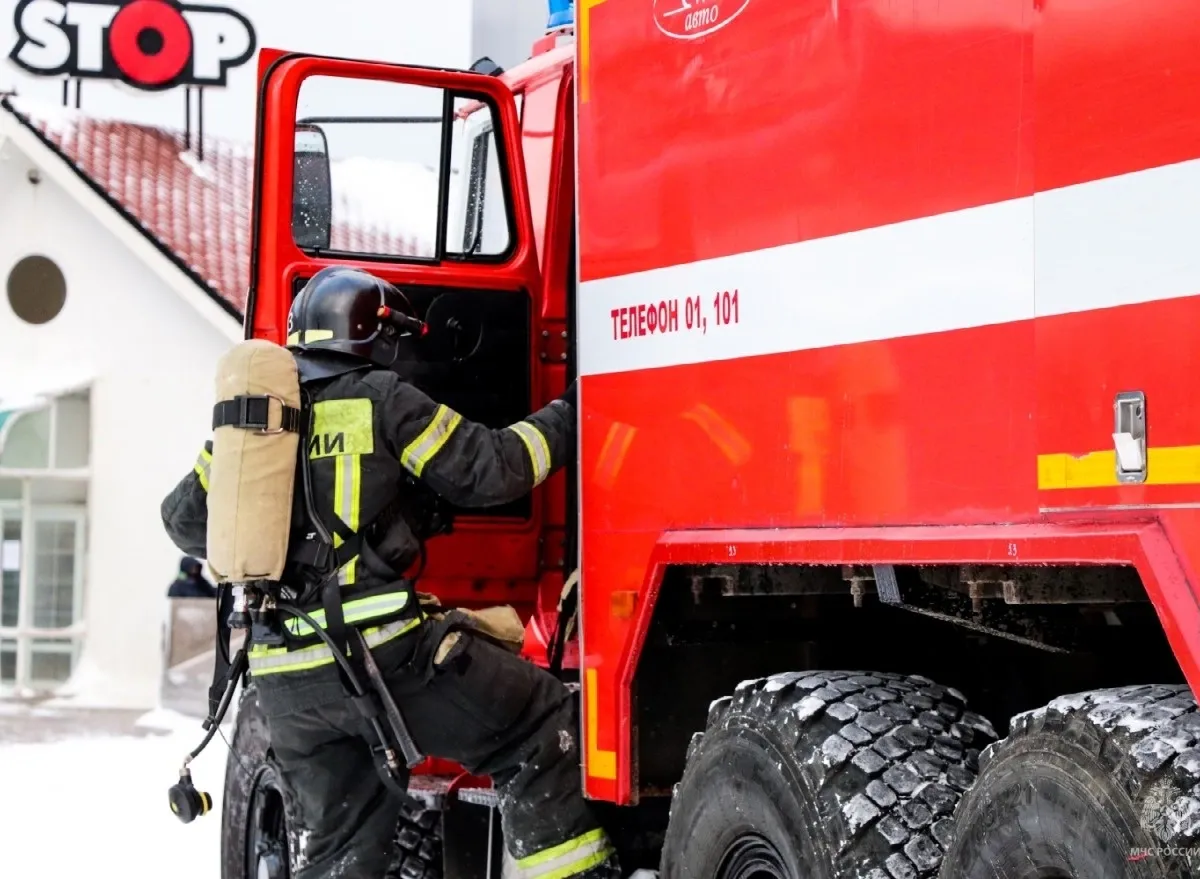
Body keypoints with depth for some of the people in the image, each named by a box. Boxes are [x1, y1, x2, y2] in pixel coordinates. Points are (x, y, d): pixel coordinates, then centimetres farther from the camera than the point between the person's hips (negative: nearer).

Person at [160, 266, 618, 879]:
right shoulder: (382, 400, -1)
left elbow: (187, 518, 21)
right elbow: (488, 469, 0)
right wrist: (565, 418, 13)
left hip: (285, 678, 7)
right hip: (380, 651, -6)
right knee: (539, 725, 4)